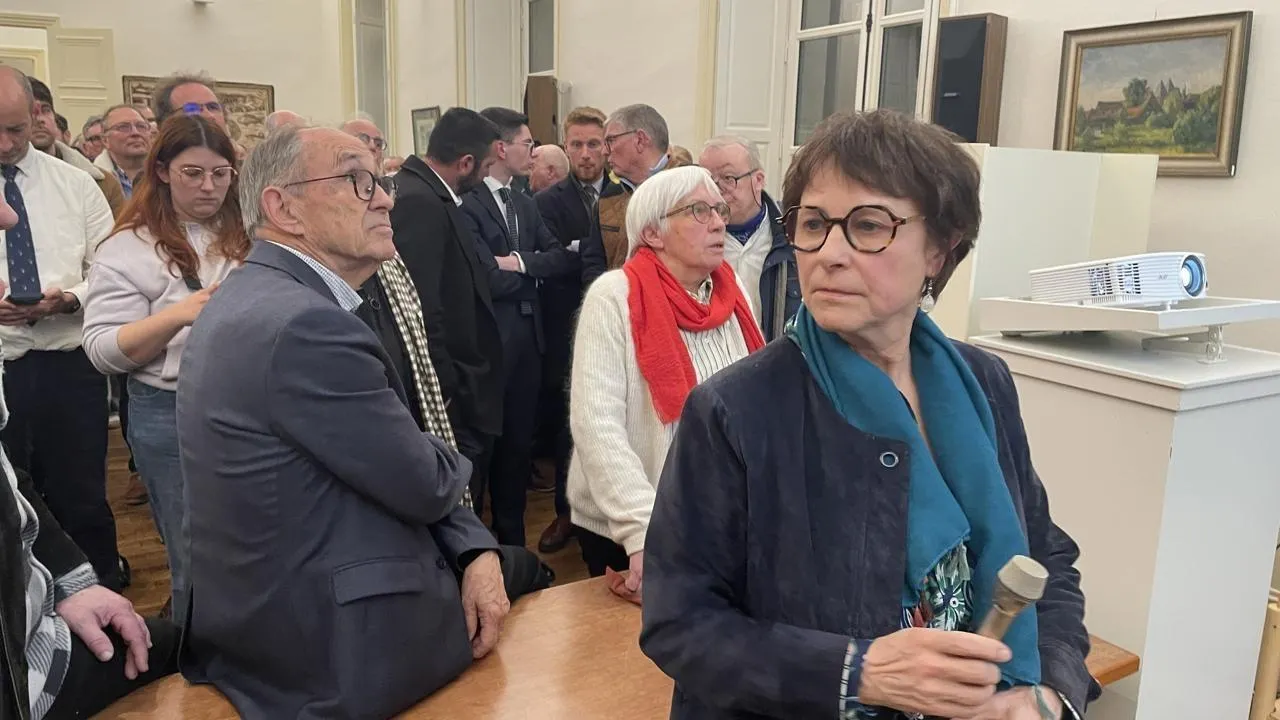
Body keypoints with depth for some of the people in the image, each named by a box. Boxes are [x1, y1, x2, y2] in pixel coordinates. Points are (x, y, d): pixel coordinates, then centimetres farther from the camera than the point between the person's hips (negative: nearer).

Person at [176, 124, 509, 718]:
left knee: (516, 564, 23)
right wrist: (450, 461, 4)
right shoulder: (303, 323, -28)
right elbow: (426, 485, -19)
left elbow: (400, 474, 3)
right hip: (334, 653, -8)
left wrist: (477, 551, -7)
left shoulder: (253, 299, 4)